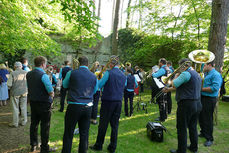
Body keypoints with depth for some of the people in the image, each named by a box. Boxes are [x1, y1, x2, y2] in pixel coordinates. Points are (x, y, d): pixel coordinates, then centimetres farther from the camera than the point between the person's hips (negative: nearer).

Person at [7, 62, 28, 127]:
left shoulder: (12, 73, -11)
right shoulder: (26, 72, -5)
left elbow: (9, 84, -13)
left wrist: (11, 87, 9)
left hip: (15, 92, -2)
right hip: (24, 92, 2)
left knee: (15, 108, 8)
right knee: (23, 107, 12)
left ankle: (15, 123, 18)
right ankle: (23, 121, 21)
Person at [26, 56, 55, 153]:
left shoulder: (28, 74, 3)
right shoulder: (43, 75, -21)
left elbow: (29, 88, 14)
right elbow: (51, 92, -21)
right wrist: (51, 95, -1)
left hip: (32, 102, 7)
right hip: (44, 104, -7)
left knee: (34, 124, 19)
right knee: (45, 126, 5)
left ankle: (33, 145, 34)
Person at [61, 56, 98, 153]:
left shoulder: (71, 73, -5)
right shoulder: (93, 76, 2)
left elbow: (65, 85, 12)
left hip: (74, 106, -2)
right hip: (88, 107, 3)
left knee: (68, 134, 11)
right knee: (84, 134, 14)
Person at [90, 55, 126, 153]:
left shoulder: (108, 73, -11)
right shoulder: (123, 75, 7)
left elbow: (99, 85, -7)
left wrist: (99, 79, 12)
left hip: (108, 101, -5)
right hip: (118, 102, 5)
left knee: (103, 124, 6)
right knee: (115, 125, 11)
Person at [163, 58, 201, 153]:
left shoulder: (186, 73, -17)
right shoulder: (196, 74, 16)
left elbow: (174, 84, -18)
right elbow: (179, 86, 20)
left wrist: (176, 77, 1)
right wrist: (168, 90, 20)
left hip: (186, 104, -10)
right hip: (196, 104, 10)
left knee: (182, 128, 2)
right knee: (193, 127, 20)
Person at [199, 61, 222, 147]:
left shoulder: (216, 75, -14)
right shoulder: (205, 74, 14)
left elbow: (214, 88, -25)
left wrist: (201, 88, -20)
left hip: (209, 100, -9)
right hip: (202, 98, 9)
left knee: (208, 119, -1)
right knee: (201, 117, 18)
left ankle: (209, 139, 12)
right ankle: (203, 133, 36)